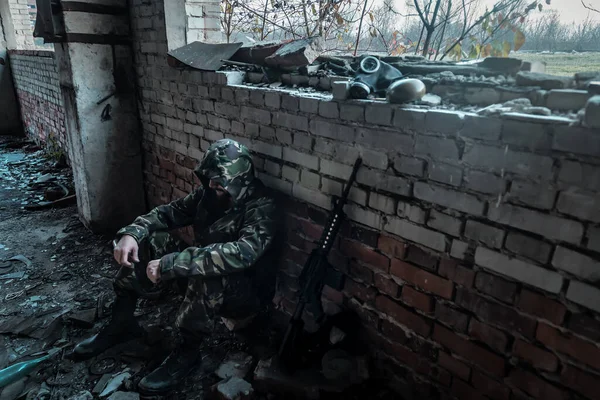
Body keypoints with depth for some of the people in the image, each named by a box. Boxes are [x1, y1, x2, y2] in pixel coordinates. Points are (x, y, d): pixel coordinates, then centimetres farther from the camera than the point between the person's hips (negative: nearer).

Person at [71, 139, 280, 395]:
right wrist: (131, 232, -17)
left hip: (245, 291, -7)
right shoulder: (208, 193, -4)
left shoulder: (261, 207, -27)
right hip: (204, 276, 7)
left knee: (208, 275, -40)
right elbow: (169, 212, 4)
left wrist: (170, 265, -42)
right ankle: (122, 323, 6)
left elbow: (241, 254, -43)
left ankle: (187, 351, -13)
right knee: (148, 241, -6)